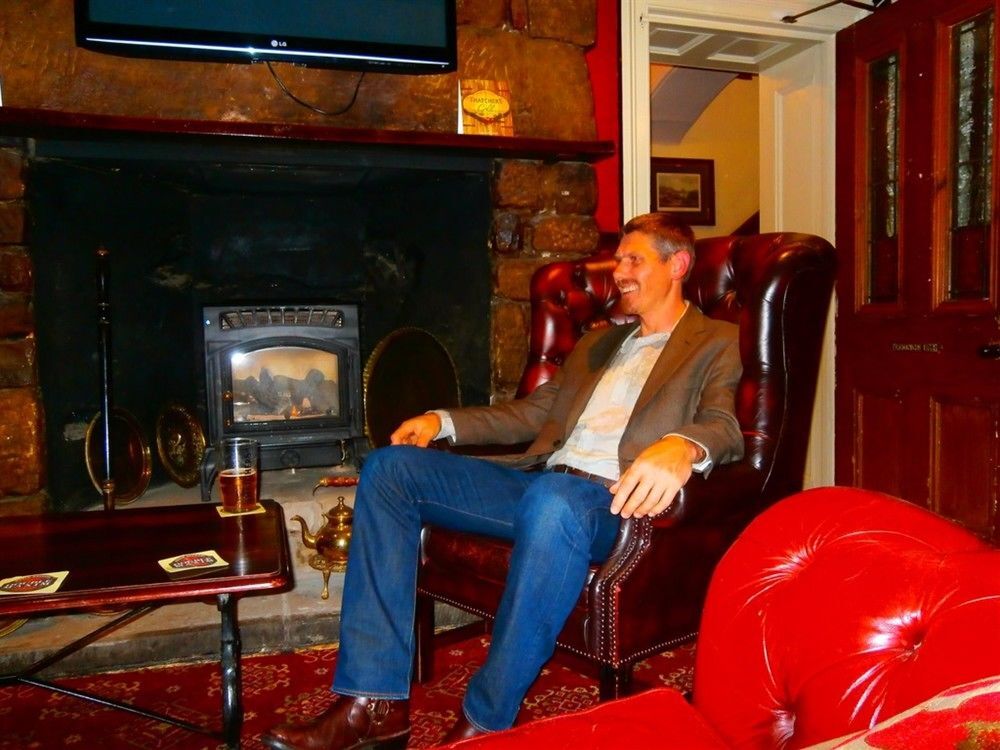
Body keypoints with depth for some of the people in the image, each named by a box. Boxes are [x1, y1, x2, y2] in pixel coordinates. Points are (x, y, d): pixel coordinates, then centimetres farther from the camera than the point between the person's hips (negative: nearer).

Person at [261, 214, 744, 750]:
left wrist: (681, 446, -34)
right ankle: (374, 703, -12)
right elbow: (534, 411, 27)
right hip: (539, 482, 7)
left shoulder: (716, 343, 9)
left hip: (613, 500, -7)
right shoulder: (597, 343, 30)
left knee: (552, 501, -42)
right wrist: (444, 421, 13)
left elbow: (723, 425, -9)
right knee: (390, 467, -6)